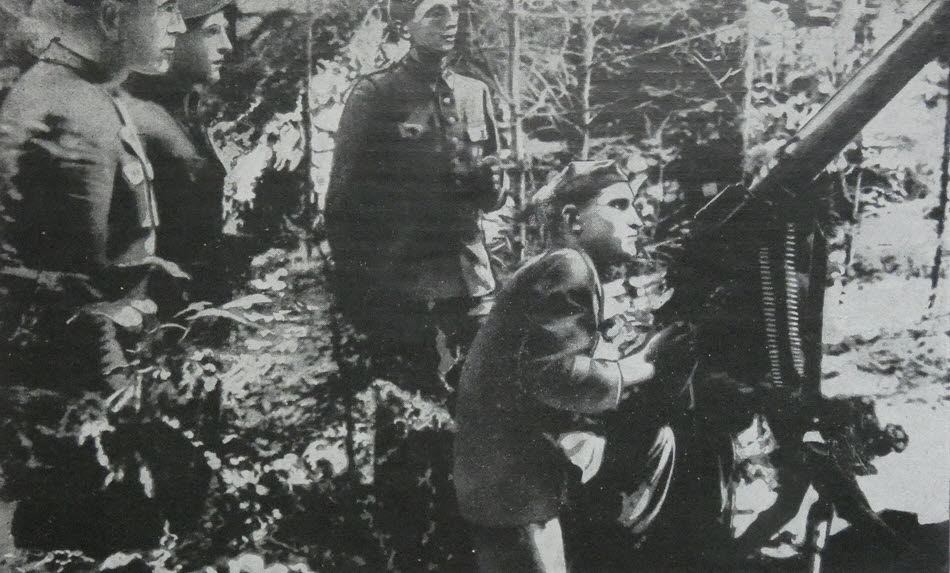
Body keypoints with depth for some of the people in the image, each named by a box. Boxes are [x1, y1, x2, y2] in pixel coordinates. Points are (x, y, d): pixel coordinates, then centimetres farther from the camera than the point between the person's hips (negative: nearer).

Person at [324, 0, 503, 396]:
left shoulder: (475, 93, 9)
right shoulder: (374, 95, -5)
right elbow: (344, 199, -3)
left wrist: (488, 182, -7)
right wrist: (356, 297, -5)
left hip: (468, 277, 4)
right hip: (397, 284, -4)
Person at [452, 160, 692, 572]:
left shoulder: (570, 271, 14)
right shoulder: (567, 268, -15)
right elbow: (552, 376, -25)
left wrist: (643, 359, -1)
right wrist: (640, 369, -13)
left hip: (527, 468, 10)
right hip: (512, 483, -9)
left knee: (655, 436, 15)